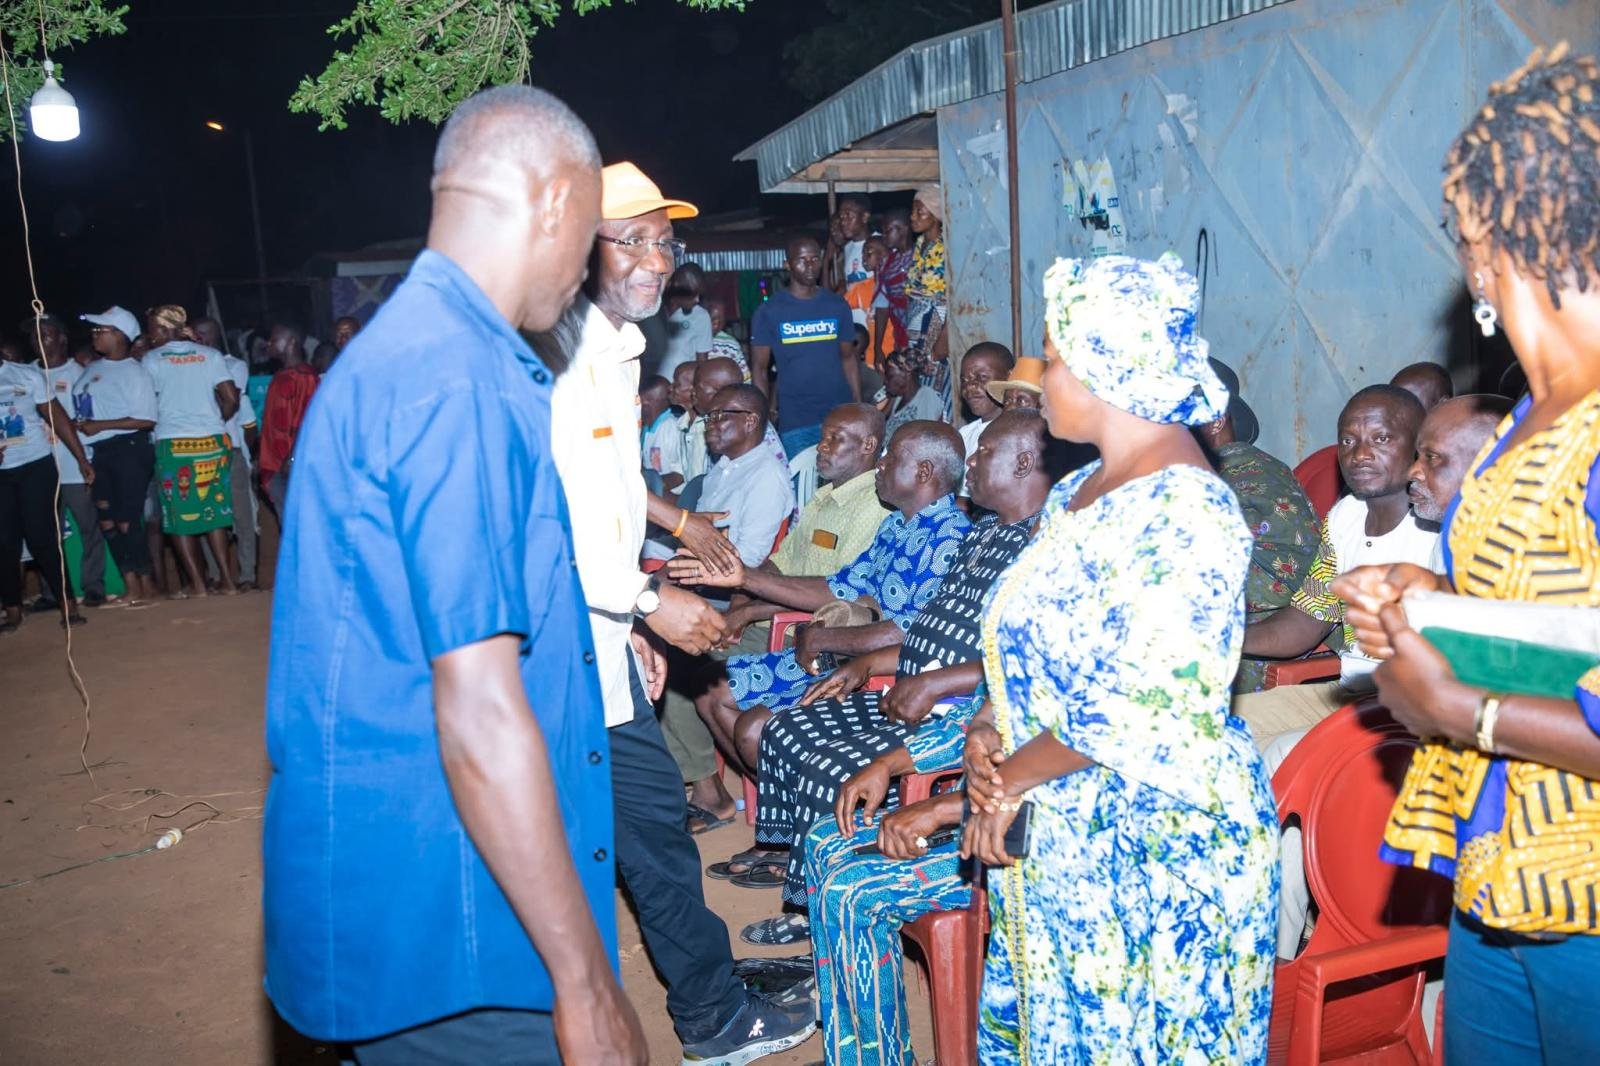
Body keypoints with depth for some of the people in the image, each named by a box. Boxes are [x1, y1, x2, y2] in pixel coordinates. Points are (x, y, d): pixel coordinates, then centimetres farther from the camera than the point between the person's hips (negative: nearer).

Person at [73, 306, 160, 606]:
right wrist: (76, 424, 1)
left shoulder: (135, 371, -10)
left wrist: (100, 425, -17)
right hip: (101, 452, 8)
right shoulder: (92, 369, 12)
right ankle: (132, 586, 15)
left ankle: (148, 585, 8)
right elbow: (83, 405, 22)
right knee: (107, 520, 8)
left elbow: (146, 420, -16)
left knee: (127, 521, -5)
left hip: (129, 449, -8)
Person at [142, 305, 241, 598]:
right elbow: (231, 399, 1)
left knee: (180, 517, 6)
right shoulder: (210, 355, 5)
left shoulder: (151, 360, 0)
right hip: (213, 442, 3)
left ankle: (197, 583, 4)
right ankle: (227, 580, 5)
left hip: (173, 445, -3)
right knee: (214, 512, 9)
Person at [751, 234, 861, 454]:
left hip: (840, 415, 2)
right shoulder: (769, 311, 0)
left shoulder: (838, 306, 7)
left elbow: (848, 358, 13)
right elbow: (759, 368, 2)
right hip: (795, 421, -2)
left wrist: (859, 407, 5)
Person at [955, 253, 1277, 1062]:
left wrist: (1013, 778, -15)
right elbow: (1027, 645, 16)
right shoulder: (1076, 493, 9)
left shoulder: (1181, 510, -20)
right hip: (1057, 834, 9)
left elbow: (1144, 709, -25)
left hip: (1151, 842, -9)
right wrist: (985, 728, -2)